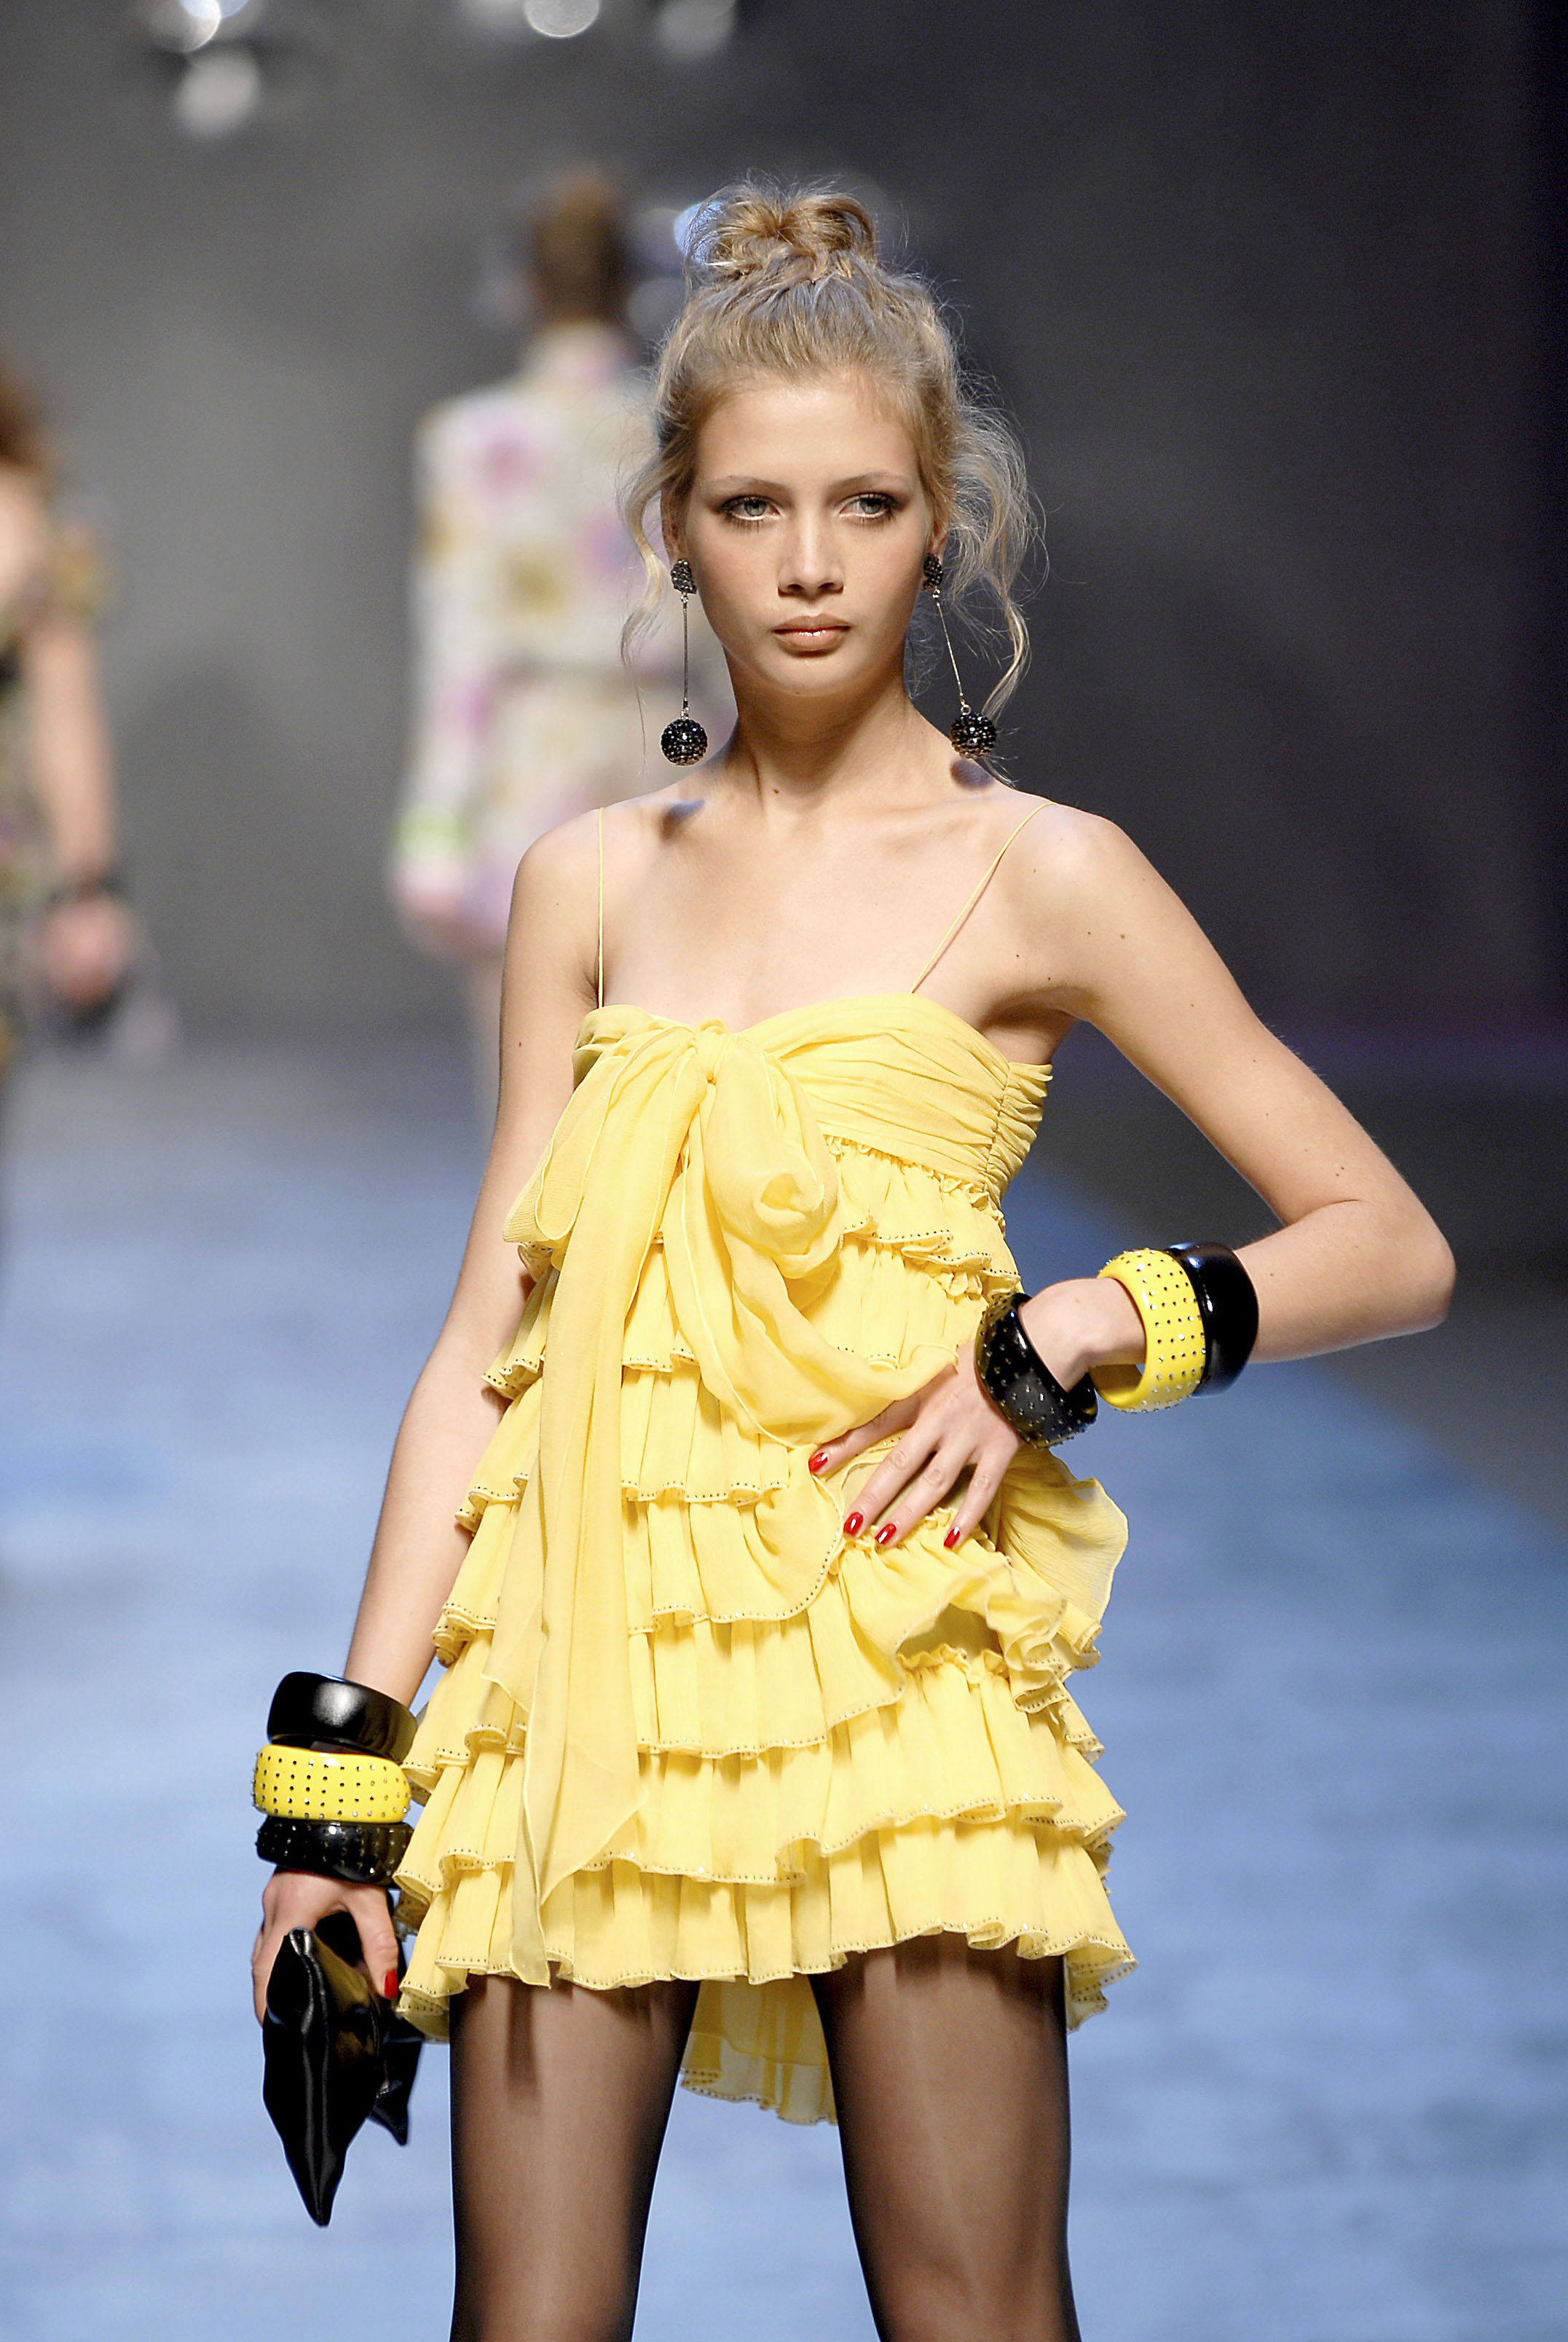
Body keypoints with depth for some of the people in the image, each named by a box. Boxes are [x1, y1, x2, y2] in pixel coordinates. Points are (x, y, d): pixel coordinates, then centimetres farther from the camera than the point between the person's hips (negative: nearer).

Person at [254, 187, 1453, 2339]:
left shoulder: (1037, 874, 2)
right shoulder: (590, 882, 12)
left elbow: (1393, 1249, 3)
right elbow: (486, 1337, 11)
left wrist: (1076, 1338, -11)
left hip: (892, 1652, -3)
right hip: (590, 1651, 3)